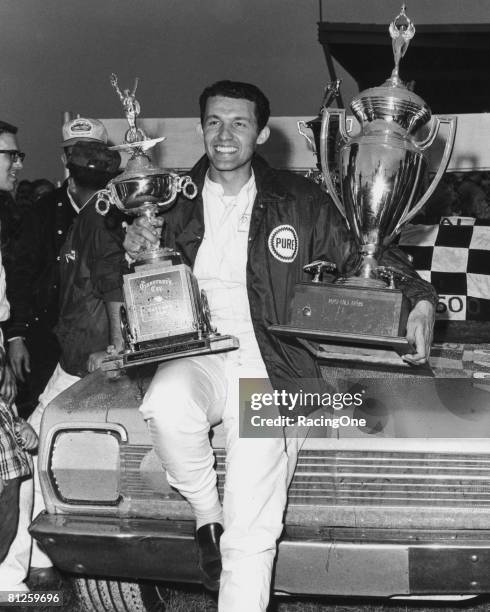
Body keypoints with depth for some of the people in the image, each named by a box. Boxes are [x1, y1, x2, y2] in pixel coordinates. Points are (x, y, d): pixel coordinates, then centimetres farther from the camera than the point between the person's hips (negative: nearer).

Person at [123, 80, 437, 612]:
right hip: (193, 354, 2)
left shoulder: (298, 200, 5)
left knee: (252, 534, -12)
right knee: (166, 405, -35)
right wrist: (133, 250, -5)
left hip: (269, 367, -1)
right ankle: (206, 513, -5)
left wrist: (420, 300, -4)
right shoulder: (174, 201, 9)